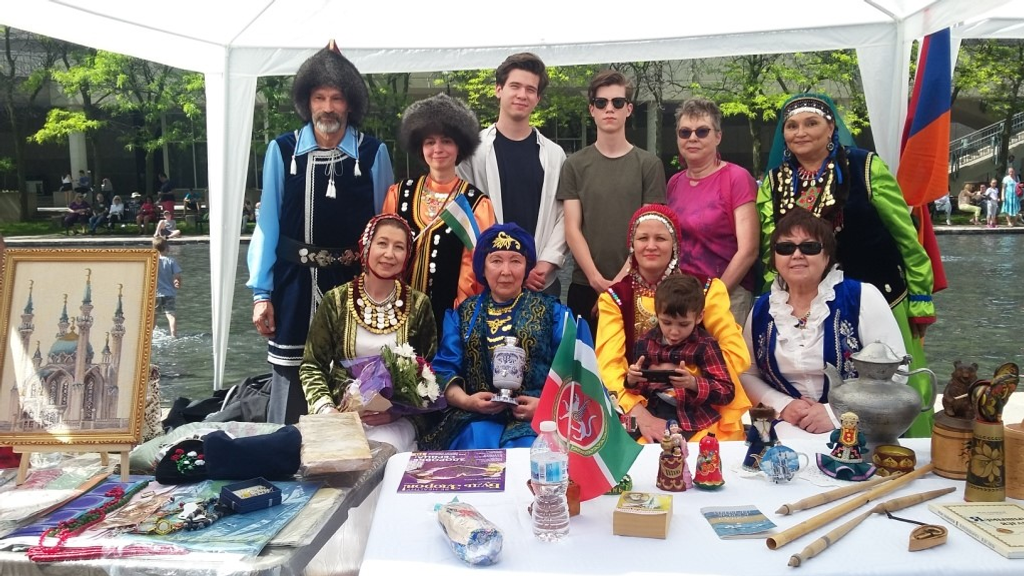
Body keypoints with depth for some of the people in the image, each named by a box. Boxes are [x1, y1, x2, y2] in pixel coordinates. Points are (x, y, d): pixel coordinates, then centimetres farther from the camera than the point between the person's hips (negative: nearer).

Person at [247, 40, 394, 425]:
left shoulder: (373, 154, -1)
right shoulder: (282, 151, -1)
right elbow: (268, 224, 2)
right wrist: (261, 293, 0)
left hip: (353, 285, 0)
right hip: (293, 286, 0)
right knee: (291, 388, 9)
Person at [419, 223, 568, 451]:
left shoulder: (552, 310, 12)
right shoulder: (462, 314, 17)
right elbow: (444, 370, 7)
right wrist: (464, 400, -12)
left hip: (537, 417, 0)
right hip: (477, 416, 1)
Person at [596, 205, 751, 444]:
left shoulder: (705, 289, 5)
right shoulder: (614, 298, 5)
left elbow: (737, 355, -2)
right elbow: (608, 366, -8)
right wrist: (639, 414, -23)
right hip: (640, 409, 0)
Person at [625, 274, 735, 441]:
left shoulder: (705, 345, -3)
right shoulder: (646, 342, 9)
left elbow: (727, 392, -6)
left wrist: (693, 383, -22)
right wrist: (632, 380, -6)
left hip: (691, 418, -4)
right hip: (652, 414, 5)